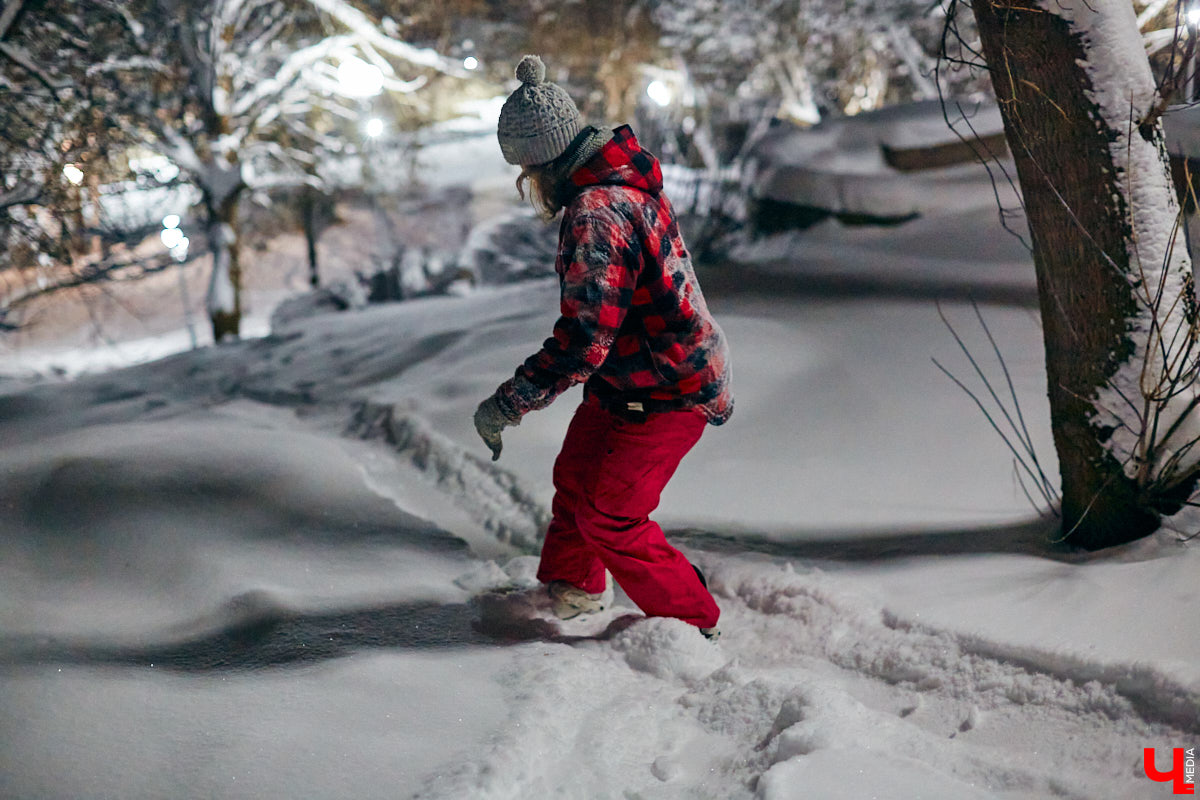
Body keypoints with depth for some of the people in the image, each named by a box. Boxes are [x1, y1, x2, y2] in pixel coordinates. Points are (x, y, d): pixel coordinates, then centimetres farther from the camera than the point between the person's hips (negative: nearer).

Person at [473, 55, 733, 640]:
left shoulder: (596, 216, -32)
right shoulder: (624, 180, 1)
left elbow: (582, 343, -34)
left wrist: (505, 405, -27)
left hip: (665, 392, -10)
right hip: (626, 376, 10)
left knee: (608, 516, -1)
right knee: (575, 477, 21)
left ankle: (693, 626, 15)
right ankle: (573, 590, 44)